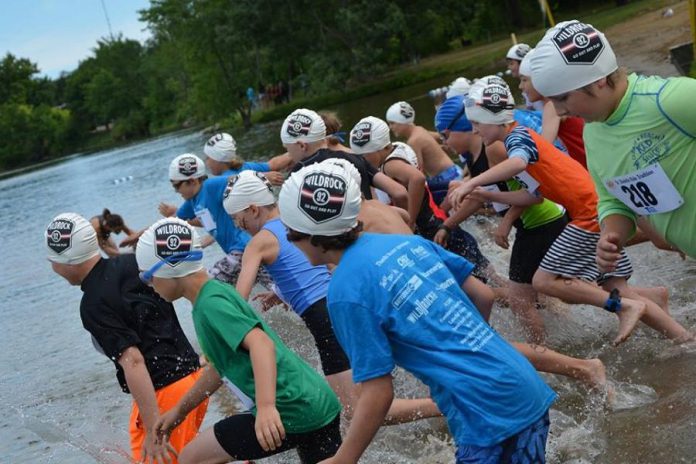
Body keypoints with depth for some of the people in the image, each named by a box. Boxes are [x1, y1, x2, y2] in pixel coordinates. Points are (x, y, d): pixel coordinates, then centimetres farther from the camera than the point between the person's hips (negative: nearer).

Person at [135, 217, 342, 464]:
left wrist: (266, 407, -41)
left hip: (291, 413, -9)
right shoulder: (216, 291, 17)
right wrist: (178, 410, 31)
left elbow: (260, 343, -29)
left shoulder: (210, 304, -12)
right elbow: (220, 368, 27)